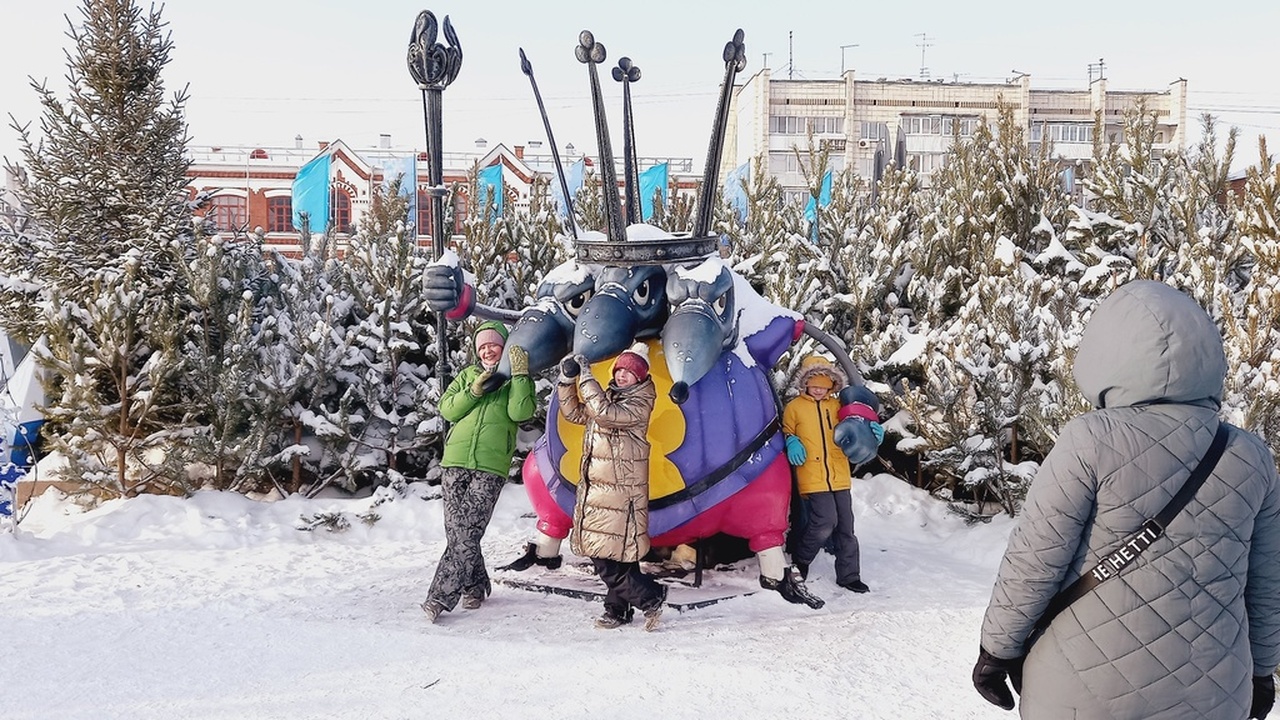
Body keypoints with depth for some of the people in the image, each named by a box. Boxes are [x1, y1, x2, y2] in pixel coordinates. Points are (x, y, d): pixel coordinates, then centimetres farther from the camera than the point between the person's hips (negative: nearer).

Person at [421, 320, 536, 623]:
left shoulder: (519, 379, 10)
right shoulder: (468, 375, 19)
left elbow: (520, 413, -8)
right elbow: (447, 410, 7)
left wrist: (520, 375, -12)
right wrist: (473, 391, -6)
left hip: (491, 466, -4)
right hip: (456, 462, 4)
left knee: (466, 533, -12)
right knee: (455, 530, 4)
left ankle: (441, 596, -13)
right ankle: (475, 586, 21)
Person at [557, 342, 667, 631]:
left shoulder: (638, 404, -9)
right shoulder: (609, 396, 16)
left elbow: (604, 412, -25)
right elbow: (574, 413, 20)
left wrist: (586, 376, -19)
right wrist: (567, 380, 6)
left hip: (619, 491, -8)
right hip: (595, 488, 8)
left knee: (608, 556, -12)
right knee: (604, 555, 10)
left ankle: (650, 596, 1)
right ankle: (618, 609, 20)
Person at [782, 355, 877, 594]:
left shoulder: (837, 406, 13)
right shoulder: (794, 407, 4)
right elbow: (785, 433, 9)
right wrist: (791, 443, -13)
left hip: (840, 477, 4)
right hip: (812, 479, -4)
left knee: (845, 527, 8)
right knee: (825, 522, -16)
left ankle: (848, 575, 19)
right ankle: (799, 561, 8)